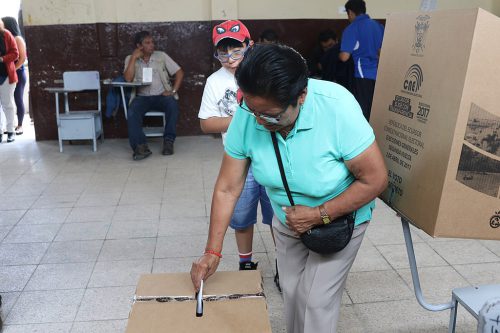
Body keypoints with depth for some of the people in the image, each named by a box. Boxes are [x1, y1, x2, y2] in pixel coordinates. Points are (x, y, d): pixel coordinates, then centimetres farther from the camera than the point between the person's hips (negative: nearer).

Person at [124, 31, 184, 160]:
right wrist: (134, 58, -8)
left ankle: (169, 141, -23)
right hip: (142, 97, 0)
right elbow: (128, 79, -8)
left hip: (162, 95, 0)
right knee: (132, 111, -32)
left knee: (172, 105, -34)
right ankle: (140, 146, -33)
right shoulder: (130, 59, 9)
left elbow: (179, 72, 6)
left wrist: (173, 91, -7)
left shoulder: (161, 56, 8)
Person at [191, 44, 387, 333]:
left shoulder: (337, 108, -34)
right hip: (287, 220, 4)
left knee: (317, 301, 0)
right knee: (291, 294, 16)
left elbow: (376, 179, -25)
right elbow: (227, 189, -15)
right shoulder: (247, 116, -24)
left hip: (341, 217, -3)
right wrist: (212, 252, -14)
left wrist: (319, 215, -28)